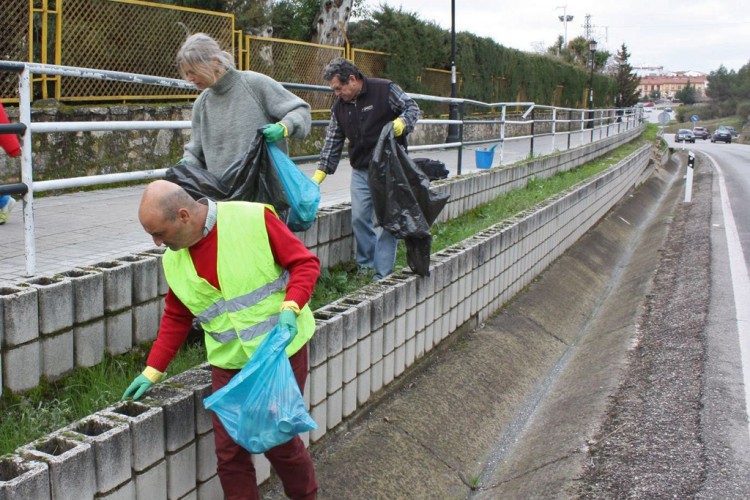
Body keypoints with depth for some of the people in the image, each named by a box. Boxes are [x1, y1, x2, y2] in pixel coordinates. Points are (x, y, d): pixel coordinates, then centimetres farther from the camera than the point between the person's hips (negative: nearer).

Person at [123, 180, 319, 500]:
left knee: (280, 441, 4)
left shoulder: (253, 219, -14)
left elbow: (305, 262, -9)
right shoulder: (173, 260, 4)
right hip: (229, 364, 4)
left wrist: (290, 307, -24)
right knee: (230, 452, 3)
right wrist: (152, 372, 12)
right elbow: (176, 318, 15)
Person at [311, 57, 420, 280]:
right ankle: (366, 264, 19)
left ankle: (383, 273, 1)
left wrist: (402, 122, -26)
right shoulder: (339, 106, 6)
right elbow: (332, 141, 9)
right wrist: (319, 174, 4)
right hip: (360, 171, 5)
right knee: (359, 218, 3)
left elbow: (412, 107, -3)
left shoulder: (385, 90, -10)